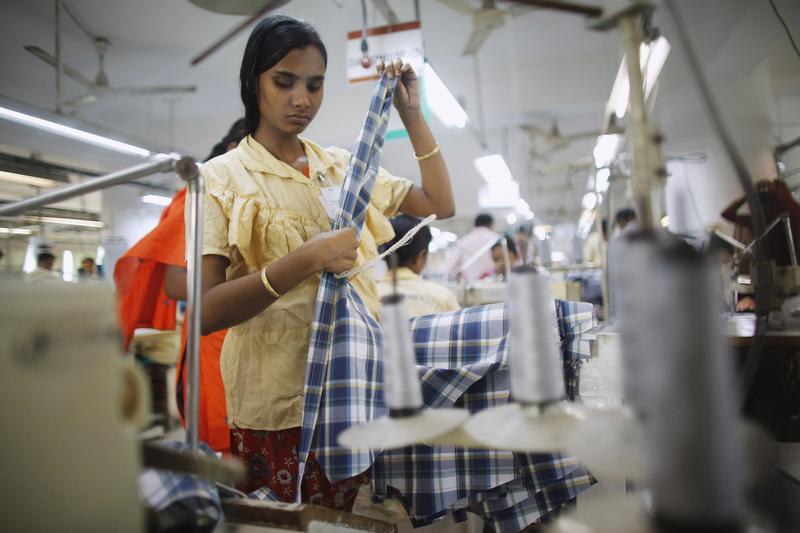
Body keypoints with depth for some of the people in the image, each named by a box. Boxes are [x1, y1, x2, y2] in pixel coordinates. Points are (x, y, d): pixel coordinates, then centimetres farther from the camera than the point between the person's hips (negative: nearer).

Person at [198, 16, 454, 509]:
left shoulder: (343, 166, 11)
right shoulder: (222, 178, -3)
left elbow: (440, 205, 9)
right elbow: (206, 311, -14)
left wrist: (413, 114, 5)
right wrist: (309, 259, -26)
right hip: (277, 406, -3)